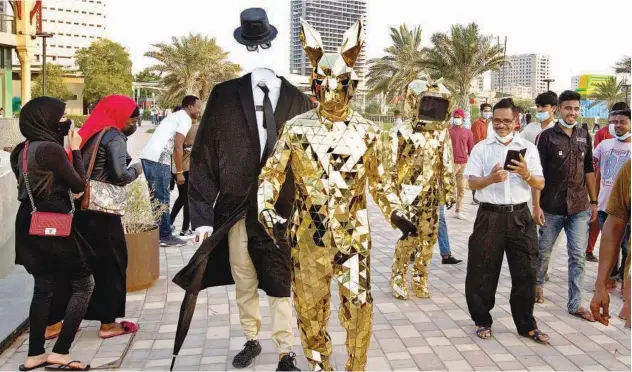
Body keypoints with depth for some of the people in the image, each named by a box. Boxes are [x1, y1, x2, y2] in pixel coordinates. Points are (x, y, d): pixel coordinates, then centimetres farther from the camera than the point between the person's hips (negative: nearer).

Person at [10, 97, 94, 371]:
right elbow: (79, 185, -11)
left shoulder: (21, 150, 8)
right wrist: (76, 150, -3)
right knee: (84, 284, 4)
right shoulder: (51, 148, -18)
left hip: (30, 226, 9)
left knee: (43, 288, 17)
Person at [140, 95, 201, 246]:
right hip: (158, 160, -9)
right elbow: (177, 146, -12)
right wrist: (179, 172, -8)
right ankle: (165, 236, 5)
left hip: (147, 156, 9)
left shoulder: (175, 116, 27)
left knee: (154, 197, 15)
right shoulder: (185, 119, -3)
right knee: (162, 199, -2)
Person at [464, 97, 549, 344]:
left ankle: (526, 325, 20)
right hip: (489, 216, -1)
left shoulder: (528, 148, 7)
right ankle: (482, 321, 21)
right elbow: (472, 182, -3)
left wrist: (526, 174, -17)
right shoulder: (481, 148, 4)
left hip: (520, 216, 1)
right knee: (483, 271, 4)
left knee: (526, 271, 5)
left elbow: (540, 185, 4)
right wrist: (490, 178, -23)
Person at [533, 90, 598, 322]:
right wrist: (536, 205, -12)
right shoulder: (547, 137, -5)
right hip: (552, 207, -3)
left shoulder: (584, 136, 8)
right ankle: (538, 284, 37)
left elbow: (589, 171, 13)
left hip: (580, 208, 3)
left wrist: (593, 202, 10)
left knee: (578, 256, 3)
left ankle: (575, 304, 11)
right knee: (543, 252, 12)